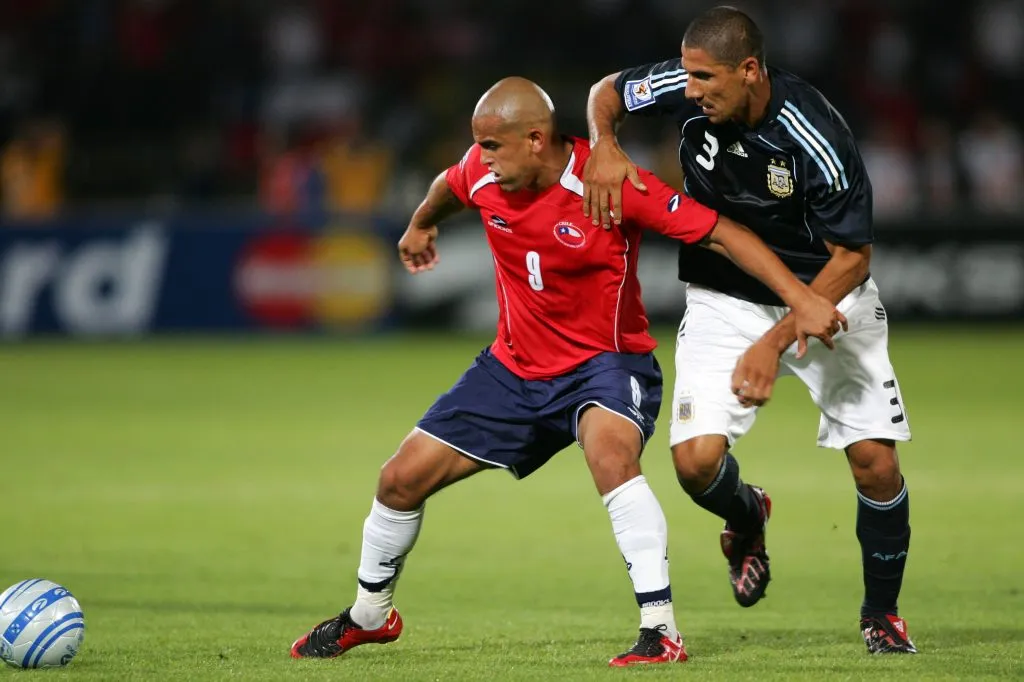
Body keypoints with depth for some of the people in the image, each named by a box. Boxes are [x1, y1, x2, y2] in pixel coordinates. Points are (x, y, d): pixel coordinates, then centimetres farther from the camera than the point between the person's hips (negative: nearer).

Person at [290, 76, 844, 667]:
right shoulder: (482, 174, -9)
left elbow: (719, 232, -25)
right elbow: (449, 187, 18)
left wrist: (801, 297, -33)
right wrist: (421, 226, 40)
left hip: (605, 361, -6)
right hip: (514, 367, 6)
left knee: (609, 452, -38)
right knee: (401, 480, 4)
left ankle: (661, 631, -35)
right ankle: (369, 616, 31)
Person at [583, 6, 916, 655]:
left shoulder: (817, 139, -29)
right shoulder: (686, 92, -18)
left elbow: (852, 257, -21)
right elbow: (606, 92, 3)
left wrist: (774, 343, -27)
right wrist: (605, 146, -20)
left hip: (828, 293, -3)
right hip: (725, 301, 3)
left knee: (875, 459, -11)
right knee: (696, 461, -15)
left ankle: (882, 612, 14)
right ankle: (746, 517, 23)